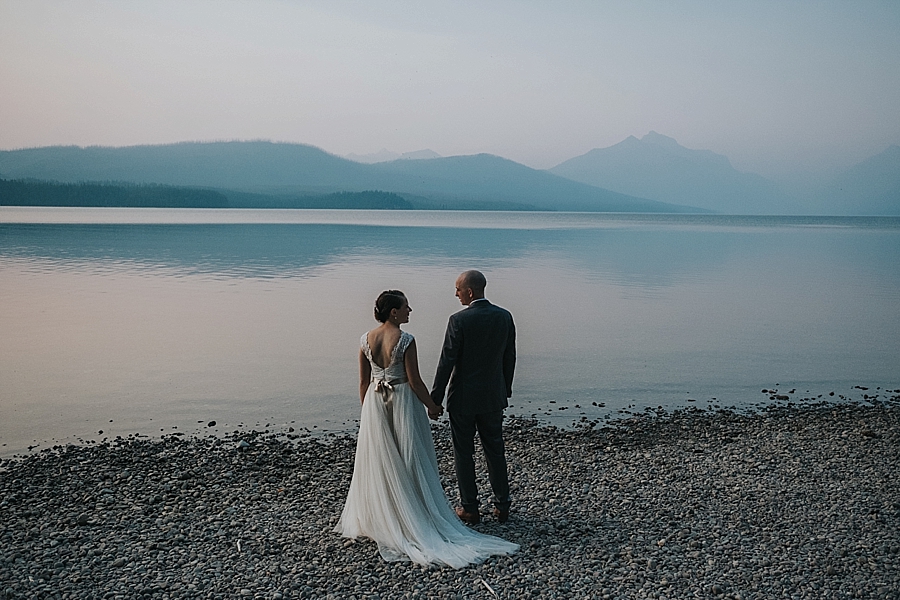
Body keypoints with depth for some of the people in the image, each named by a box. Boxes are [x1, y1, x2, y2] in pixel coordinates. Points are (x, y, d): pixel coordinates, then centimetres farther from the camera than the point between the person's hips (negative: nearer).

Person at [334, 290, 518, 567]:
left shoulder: (366, 340, -2)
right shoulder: (405, 340, -17)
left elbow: (364, 382, 5)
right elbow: (415, 382, -14)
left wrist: (367, 410, 16)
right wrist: (432, 406, 0)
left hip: (375, 402, 5)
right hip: (402, 401, -5)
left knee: (379, 461, 14)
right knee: (408, 460, 7)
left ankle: (378, 518, 24)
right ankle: (412, 516, 16)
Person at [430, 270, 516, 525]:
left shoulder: (459, 320, -17)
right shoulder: (504, 317, -2)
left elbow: (447, 362, -15)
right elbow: (510, 358, 6)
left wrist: (435, 399, -7)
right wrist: (505, 389, 19)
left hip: (463, 399, -5)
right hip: (494, 397, 5)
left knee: (464, 453, 8)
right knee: (495, 451, 15)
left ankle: (469, 509, 16)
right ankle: (502, 506, 22)